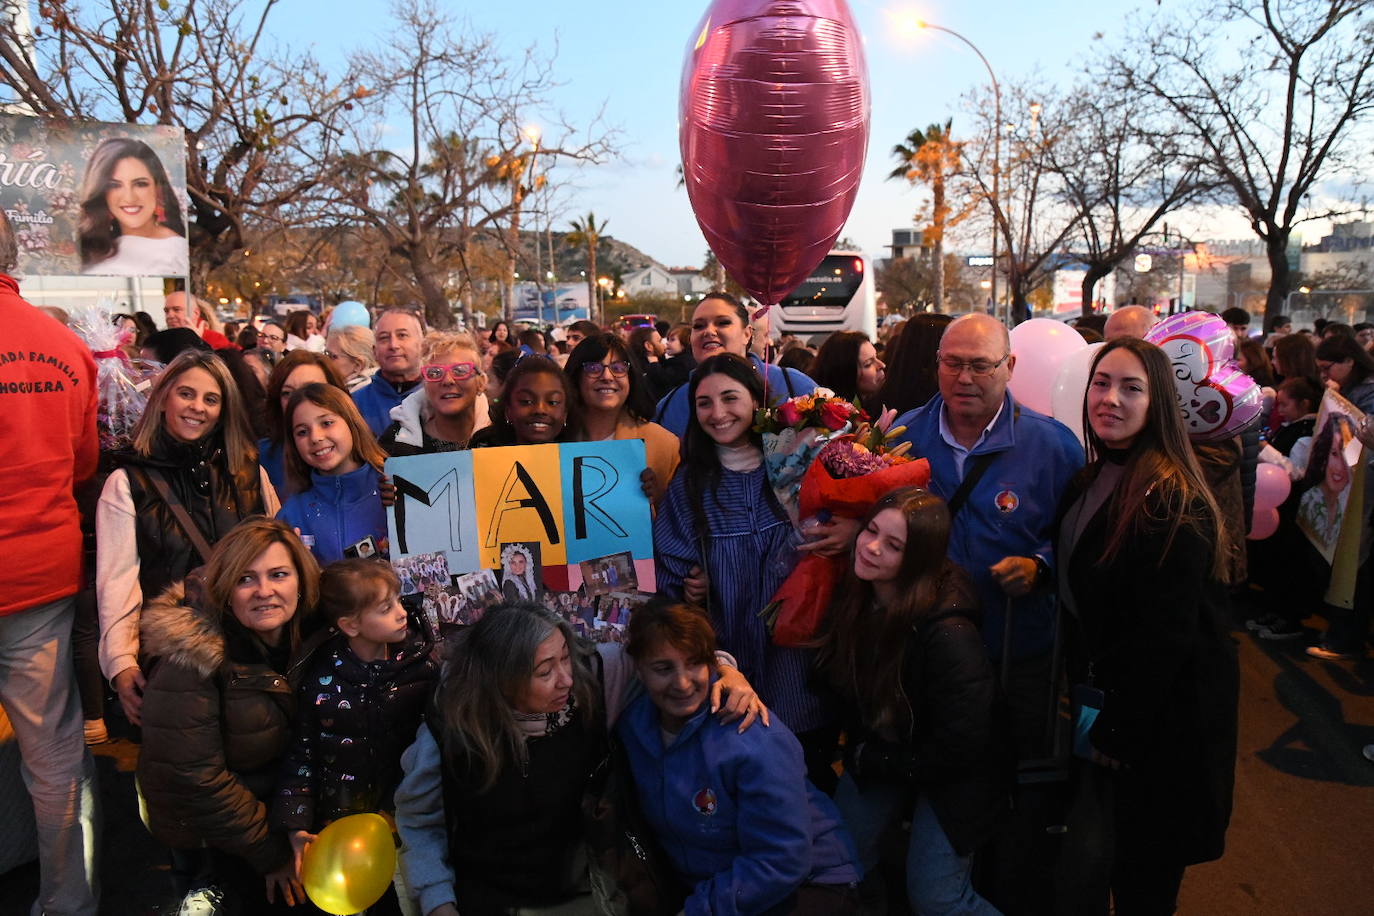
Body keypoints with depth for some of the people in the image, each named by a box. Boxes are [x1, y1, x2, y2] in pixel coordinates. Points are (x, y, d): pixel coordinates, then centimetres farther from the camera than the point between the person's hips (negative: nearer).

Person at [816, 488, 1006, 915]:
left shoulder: (948, 635, -33)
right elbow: (842, 682, 6)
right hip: (880, 754, 6)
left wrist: (871, 762, -15)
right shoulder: (858, 597, -13)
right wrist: (858, 751, -2)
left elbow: (959, 747, -24)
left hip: (949, 774, -6)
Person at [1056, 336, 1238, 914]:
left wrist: (1117, 731, -15)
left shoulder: (1170, 497, -21)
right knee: (1085, 867, 17)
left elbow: (1164, 632, -21)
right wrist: (1086, 700, 7)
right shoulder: (1090, 482, 5)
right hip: (1105, 696, 7)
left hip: (1162, 716, -7)